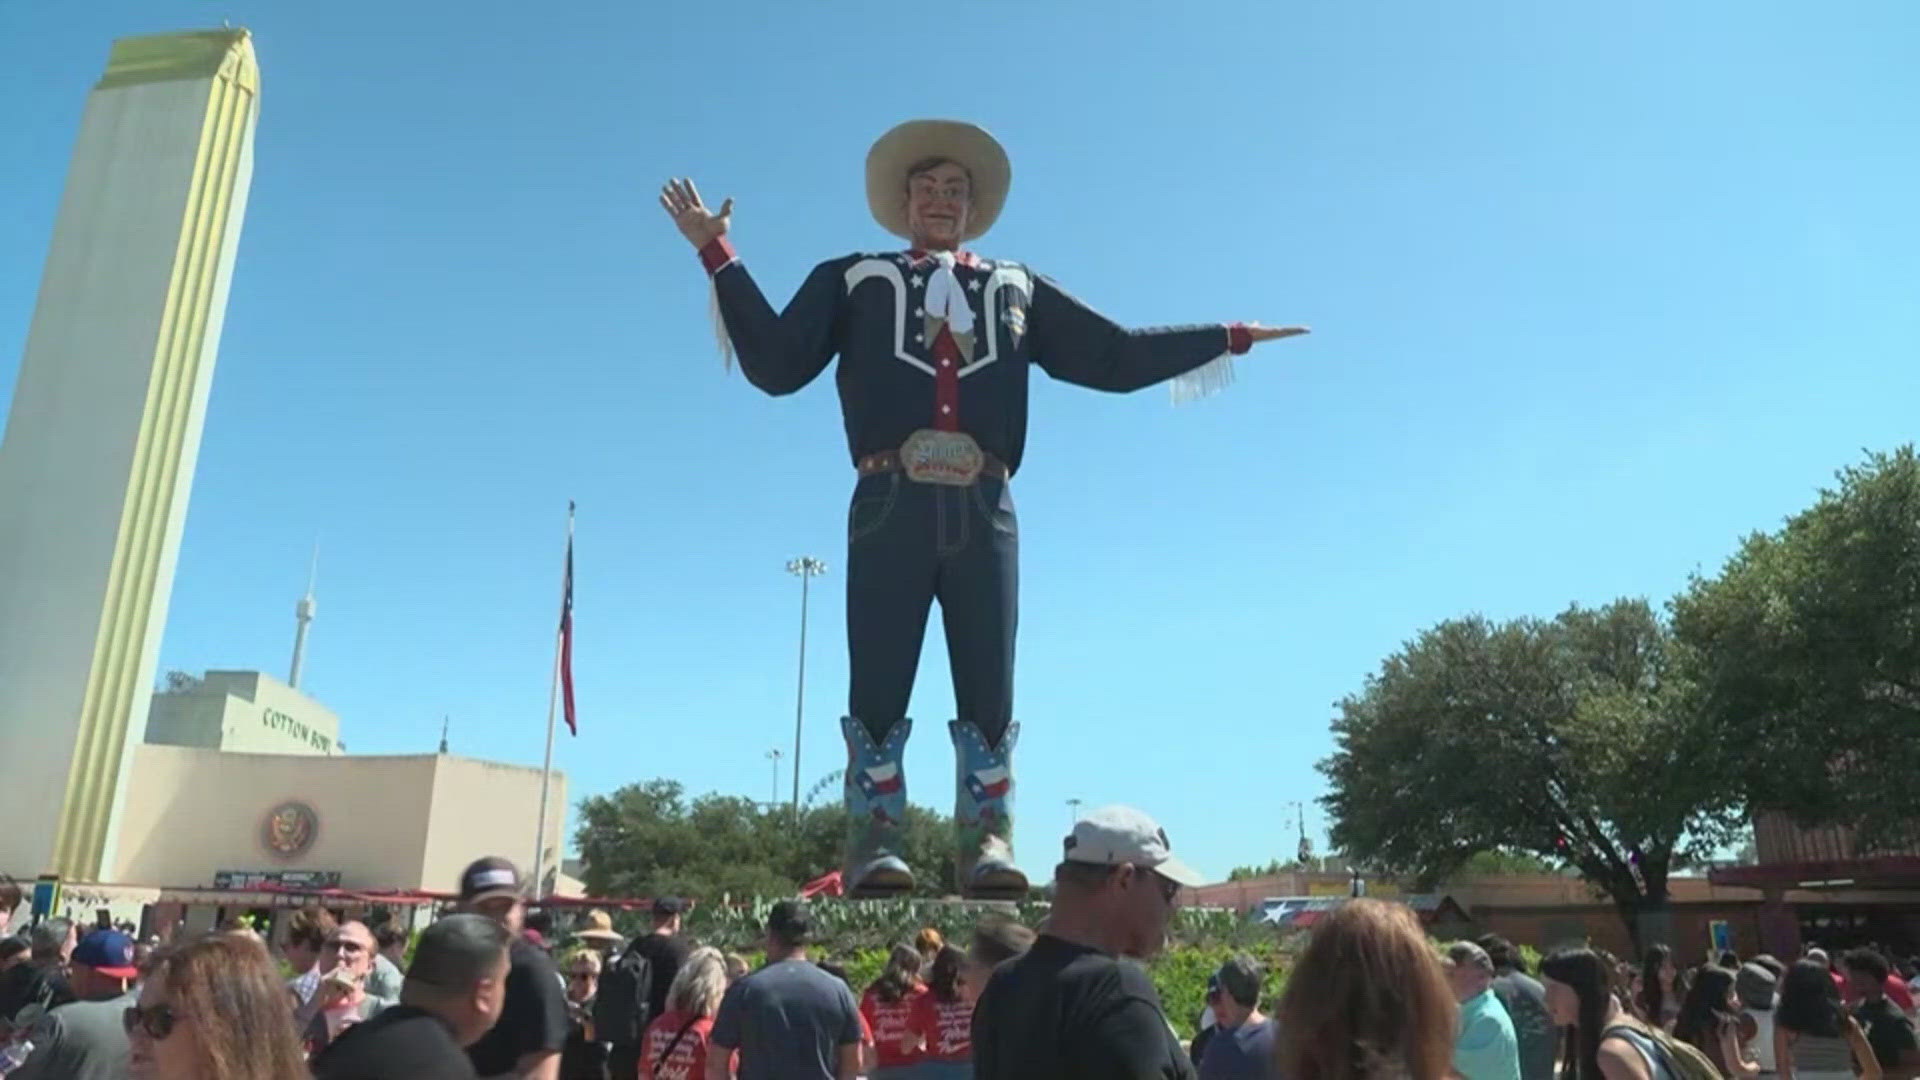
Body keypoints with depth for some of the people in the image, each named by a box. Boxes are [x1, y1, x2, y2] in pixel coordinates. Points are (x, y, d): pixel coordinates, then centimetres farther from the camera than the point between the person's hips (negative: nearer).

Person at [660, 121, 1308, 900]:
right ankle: (874, 848, 1)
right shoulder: (855, 279, 21)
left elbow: (1117, 357, 24)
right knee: (878, 691, -4)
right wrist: (718, 256, 7)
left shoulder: (1018, 289, 25)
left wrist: (1227, 337, 23)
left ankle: (986, 847, 3)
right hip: (890, 506, -1)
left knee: (989, 694, -2)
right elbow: (775, 363, 11)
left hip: (983, 511, 2)